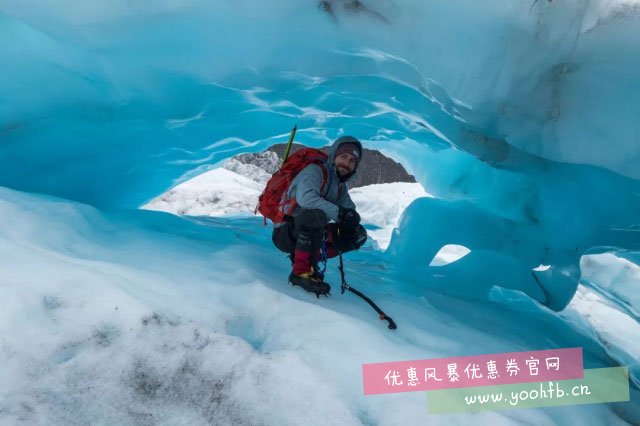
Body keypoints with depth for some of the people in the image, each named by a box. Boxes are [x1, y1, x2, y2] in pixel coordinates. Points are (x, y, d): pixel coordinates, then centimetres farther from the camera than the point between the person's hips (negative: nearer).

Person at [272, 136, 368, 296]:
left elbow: (350, 210, 5)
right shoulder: (315, 171, -15)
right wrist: (338, 212, -35)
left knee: (358, 235, 0)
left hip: (310, 233, 8)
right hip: (286, 233, -8)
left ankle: (310, 259, 0)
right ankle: (301, 271, -23)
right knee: (315, 215, -38)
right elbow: (305, 197, -34)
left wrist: (351, 220, -19)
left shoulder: (341, 186, 10)